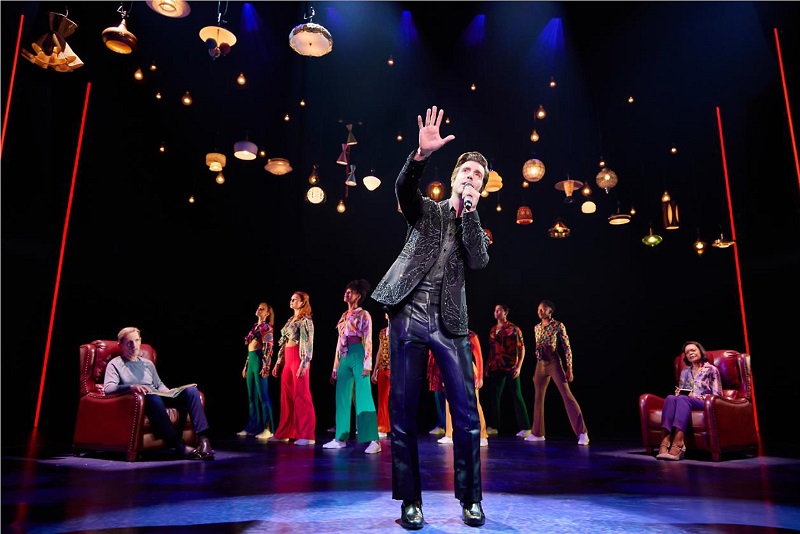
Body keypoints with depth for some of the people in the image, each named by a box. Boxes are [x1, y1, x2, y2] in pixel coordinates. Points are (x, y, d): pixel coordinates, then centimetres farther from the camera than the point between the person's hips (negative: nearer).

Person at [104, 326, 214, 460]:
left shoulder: (148, 364, 30)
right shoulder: (115, 364, 11)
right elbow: (108, 388, -6)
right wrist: (131, 387, -26)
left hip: (160, 398, 6)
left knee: (191, 390, -21)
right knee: (152, 397, -42)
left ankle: (203, 439, -32)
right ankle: (178, 445, -44)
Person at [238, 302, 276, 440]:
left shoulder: (267, 327, -4)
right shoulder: (255, 326, 20)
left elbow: (269, 348, -13)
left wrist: (265, 366, -22)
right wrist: (246, 365, 20)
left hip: (259, 360, -9)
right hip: (251, 360, 9)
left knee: (263, 395, -10)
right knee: (252, 395, 11)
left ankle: (268, 428, -8)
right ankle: (253, 426, 18)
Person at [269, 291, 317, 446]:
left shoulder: (305, 320, -5)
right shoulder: (290, 320, 19)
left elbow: (308, 344, -13)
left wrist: (304, 364, -22)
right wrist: (278, 363, 17)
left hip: (298, 359, -8)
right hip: (288, 360, 8)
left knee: (301, 396, -8)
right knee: (286, 396, 11)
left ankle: (306, 435, -6)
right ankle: (284, 432, 19)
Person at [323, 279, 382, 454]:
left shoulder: (363, 314, 0)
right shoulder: (344, 316, 18)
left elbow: (368, 340, -7)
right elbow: (339, 342, 18)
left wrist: (367, 363, -17)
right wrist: (335, 367, 15)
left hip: (358, 355, -7)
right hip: (344, 358, 7)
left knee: (363, 397, -11)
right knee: (342, 397, 6)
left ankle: (373, 441, -12)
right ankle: (340, 438, 12)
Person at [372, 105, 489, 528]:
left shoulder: (476, 229, 17)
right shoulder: (427, 210, 12)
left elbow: (479, 261, -3)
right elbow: (404, 188, -9)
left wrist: (469, 210, -4)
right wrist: (422, 153, -27)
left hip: (449, 324, 2)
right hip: (408, 317, -1)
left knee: (467, 413, -1)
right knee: (402, 411, 0)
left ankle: (470, 498, 14)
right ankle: (410, 500, 12)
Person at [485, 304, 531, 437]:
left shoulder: (514, 329, -4)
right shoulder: (492, 330, 12)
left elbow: (522, 348, -5)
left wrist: (518, 367, -13)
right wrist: (487, 366, 11)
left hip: (511, 367, -5)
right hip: (495, 368, 6)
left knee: (517, 396, -4)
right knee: (494, 396, 6)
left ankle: (525, 428, 1)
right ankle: (494, 426, 15)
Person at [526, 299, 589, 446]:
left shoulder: (558, 325, -6)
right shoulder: (537, 328, 11)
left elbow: (567, 347, -7)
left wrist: (569, 369, -13)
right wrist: (535, 371, 18)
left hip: (554, 364, -6)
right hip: (540, 365, 6)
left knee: (567, 395, -12)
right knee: (538, 398, 10)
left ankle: (582, 433, -9)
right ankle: (537, 433, 20)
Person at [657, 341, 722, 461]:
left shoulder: (711, 369, 10)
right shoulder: (685, 372, 24)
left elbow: (717, 395, 2)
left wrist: (696, 396, -13)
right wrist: (678, 392, 0)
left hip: (705, 404, -4)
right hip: (685, 401, 4)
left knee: (683, 399, -37)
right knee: (670, 398, -33)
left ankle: (678, 443, -54)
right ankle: (665, 440, -50)